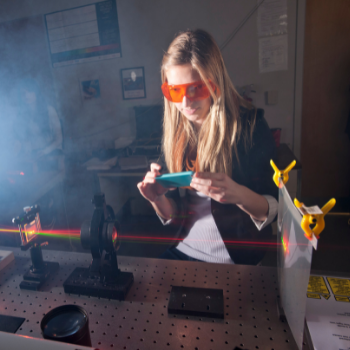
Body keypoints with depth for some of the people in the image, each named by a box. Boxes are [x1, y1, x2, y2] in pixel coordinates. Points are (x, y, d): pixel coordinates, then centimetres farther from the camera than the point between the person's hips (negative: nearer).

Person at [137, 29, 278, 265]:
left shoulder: (250, 125, -13)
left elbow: (274, 210, -11)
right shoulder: (177, 133, 0)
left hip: (239, 262, -3)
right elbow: (175, 216, 6)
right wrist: (159, 199, -16)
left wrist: (239, 194, -30)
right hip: (186, 252, 4)